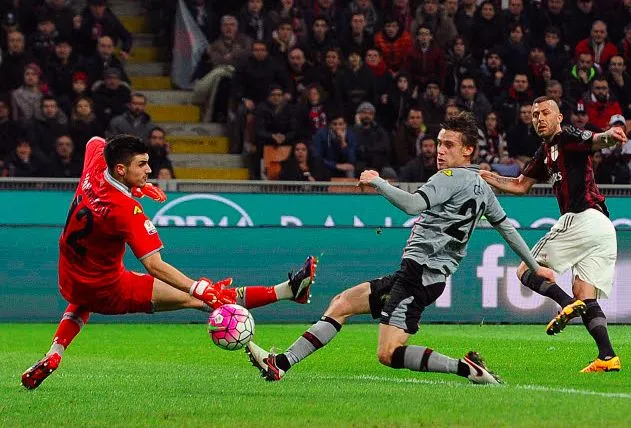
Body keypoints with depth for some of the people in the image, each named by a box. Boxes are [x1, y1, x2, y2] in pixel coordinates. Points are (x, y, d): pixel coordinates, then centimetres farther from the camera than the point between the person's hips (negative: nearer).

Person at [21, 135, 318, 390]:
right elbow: (154, 266, -34)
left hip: (69, 283, 7)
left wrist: (136, 184, 15)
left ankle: (52, 356, 26)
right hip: (107, 291, -7)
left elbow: (96, 142, 18)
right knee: (195, 298, -12)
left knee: (83, 300, 47)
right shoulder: (126, 210, -30)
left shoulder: (95, 166, -9)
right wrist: (200, 289, -42)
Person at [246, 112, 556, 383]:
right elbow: (507, 228, 24)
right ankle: (281, 363, 6)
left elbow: (412, 205, -26)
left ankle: (467, 368, -16)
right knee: (342, 303, 9)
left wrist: (377, 182, -14)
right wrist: (535, 267, 33)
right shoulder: (482, 187, 16)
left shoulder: (451, 177, -12)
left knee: (388, 354, -18)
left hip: (420, 271, -10)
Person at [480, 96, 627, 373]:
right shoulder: (545, 152, 25)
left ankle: (568, 305, -27)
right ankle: (607, 357, -12)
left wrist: (609, 136, -45)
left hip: (582, 217, -9)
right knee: (584, 295, 3)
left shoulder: (568, 137, -2)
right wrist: (487, 177, 27)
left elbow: (596, 141, -23)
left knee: (526, 271, -2)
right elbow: (520, 185, 35)